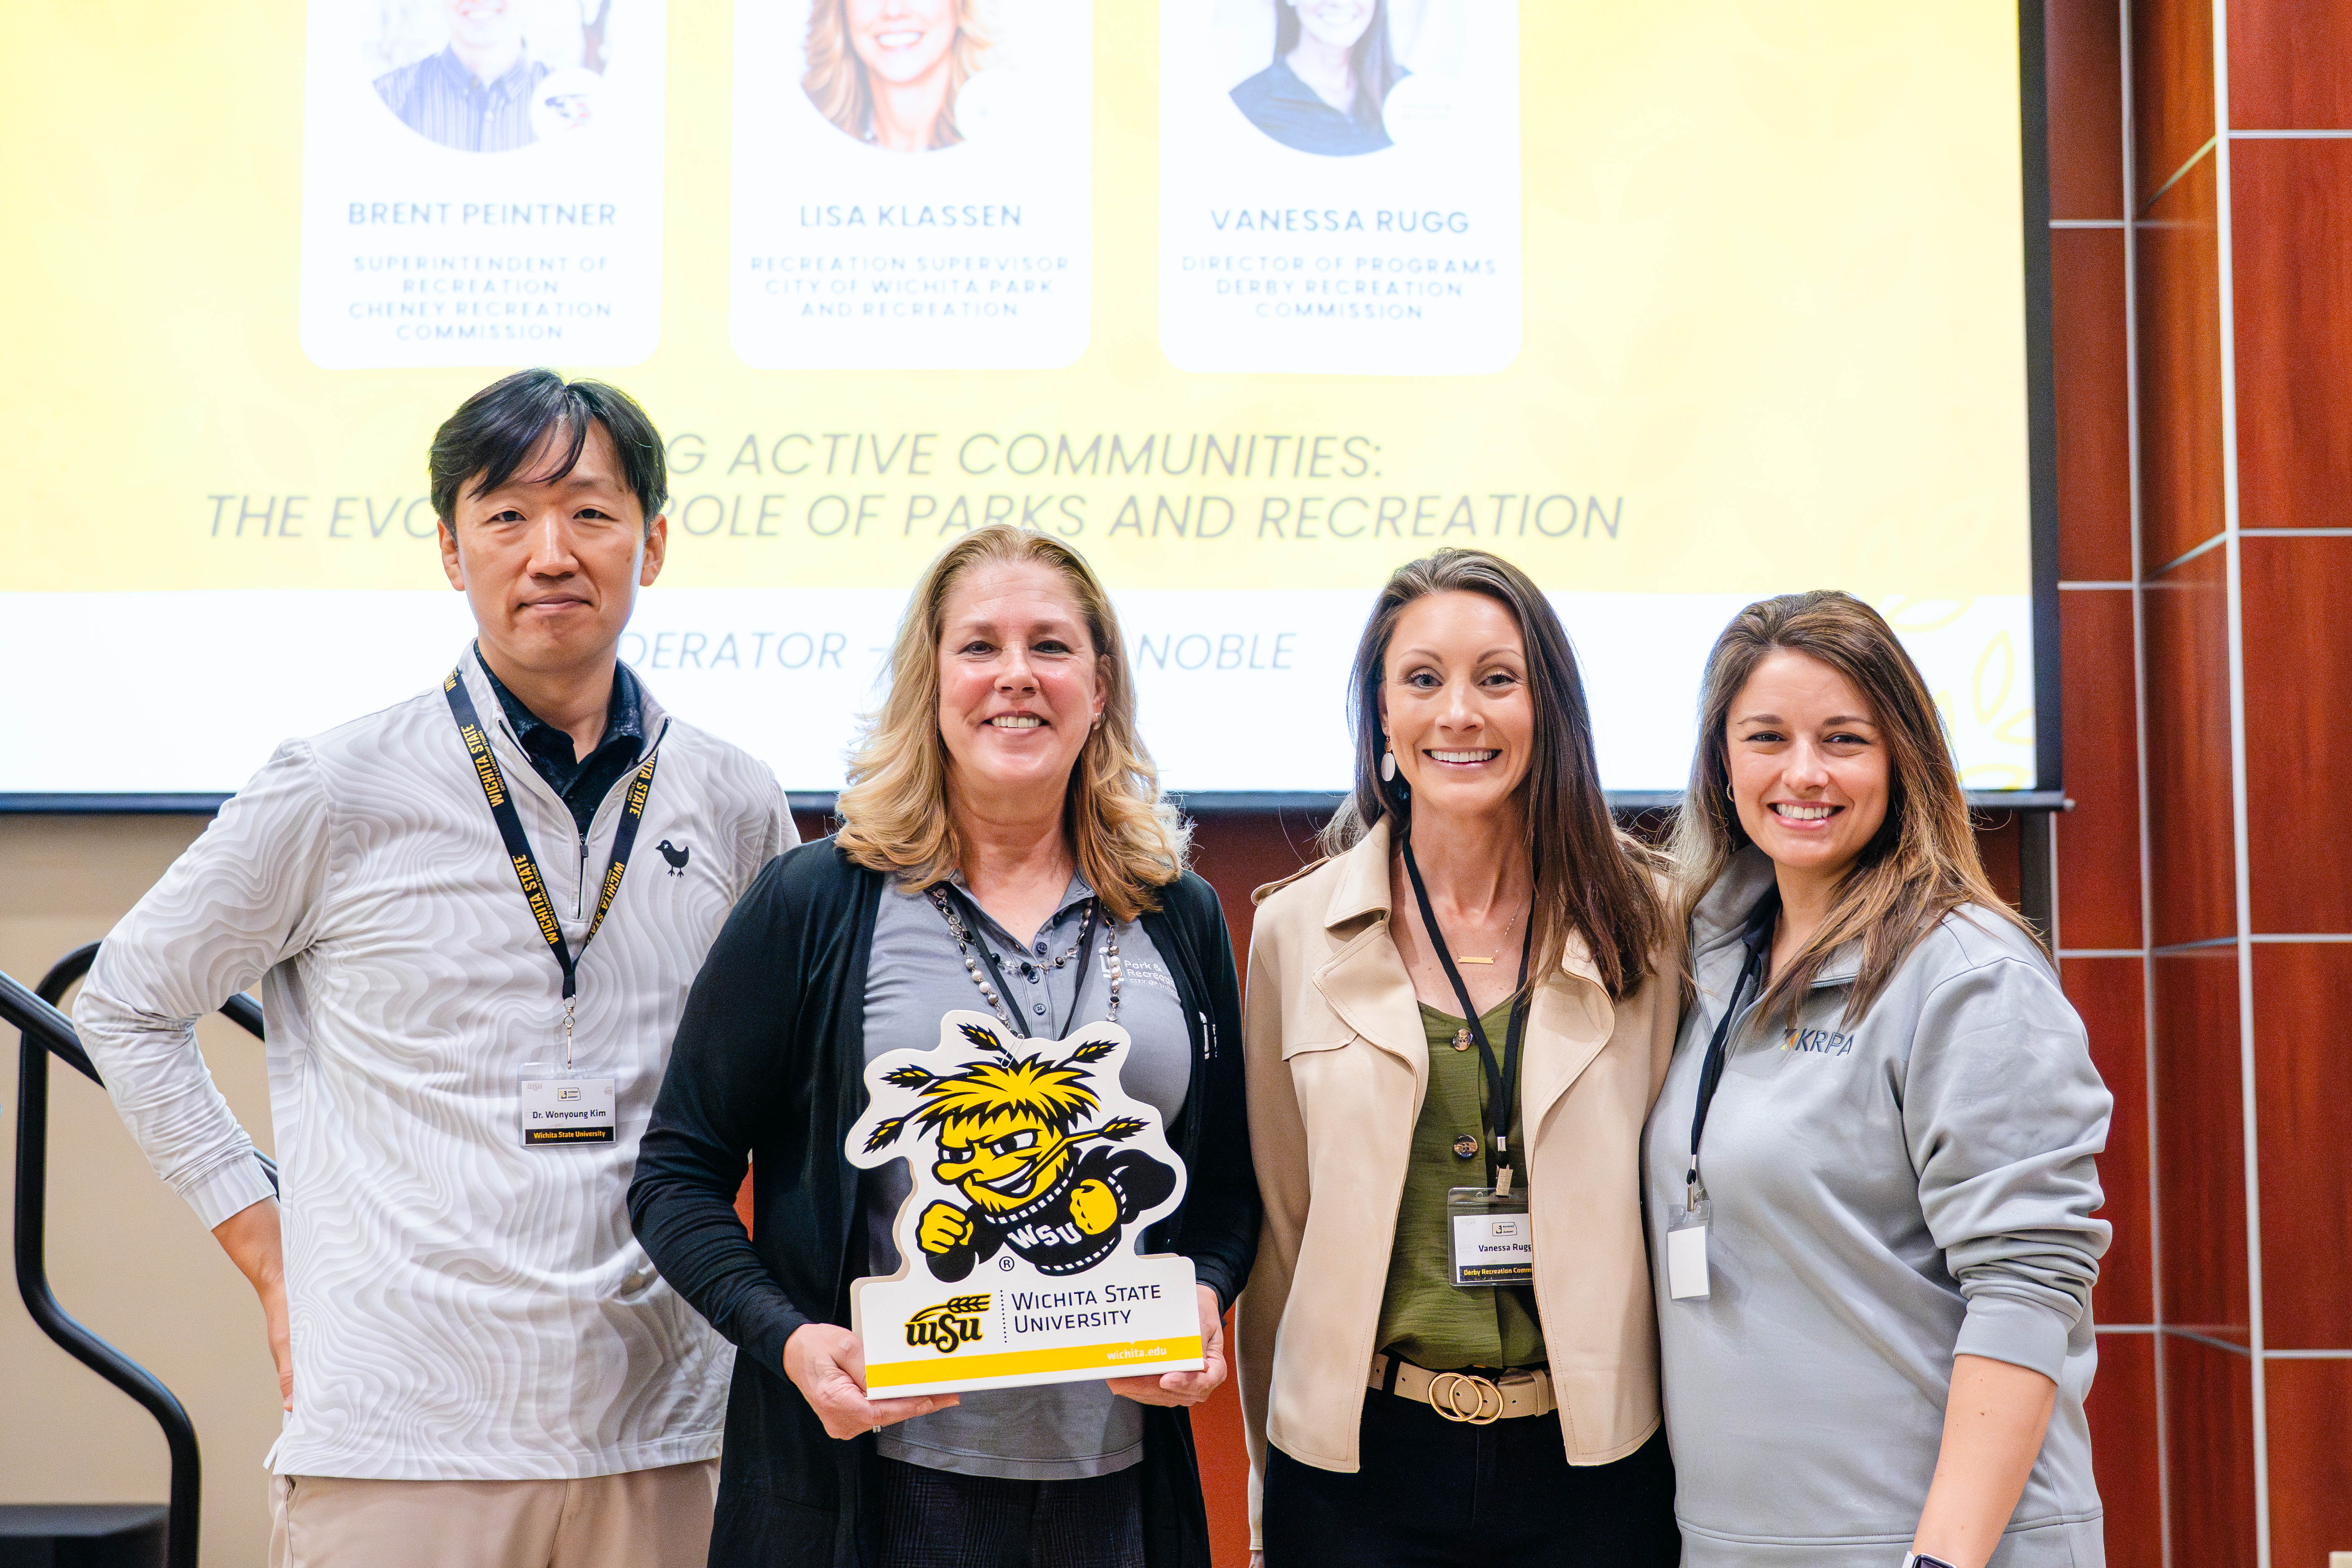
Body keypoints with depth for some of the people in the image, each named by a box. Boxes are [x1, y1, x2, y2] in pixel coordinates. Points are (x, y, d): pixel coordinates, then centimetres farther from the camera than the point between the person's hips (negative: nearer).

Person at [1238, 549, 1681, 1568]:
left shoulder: (1643, 922, -1)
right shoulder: (1295, 931, 0)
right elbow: (1278, 1222, 5)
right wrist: (1277, 1477, 6)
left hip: (1592, 1453, 0)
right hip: (1360, 1461, 0)